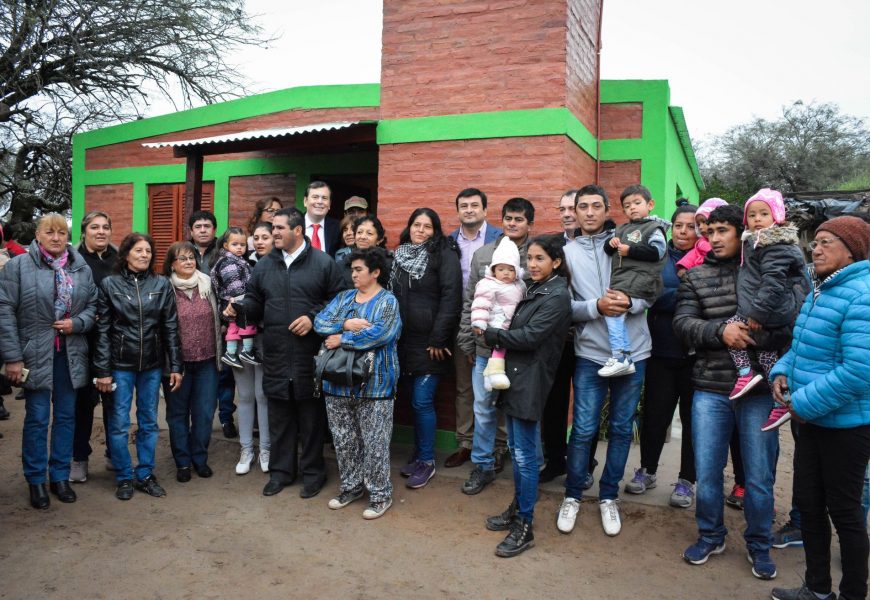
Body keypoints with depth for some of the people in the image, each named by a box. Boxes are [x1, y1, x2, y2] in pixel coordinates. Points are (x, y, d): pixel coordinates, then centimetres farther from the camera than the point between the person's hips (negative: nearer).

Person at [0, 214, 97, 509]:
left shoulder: (81, 268, 6)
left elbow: (93, 305, 11)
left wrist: (76, 323, -10)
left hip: (70, 355, 3)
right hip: (35, 354, -3)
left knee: (66, 416, 10)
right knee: (37, 419, 4)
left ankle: (60, 476, 24)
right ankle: (36, 480, 19)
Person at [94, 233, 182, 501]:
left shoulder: (162, 284, 2)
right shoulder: (109, 284, -1)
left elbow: (171, 327, 2)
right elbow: (103, 330, -2)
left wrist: (175, 366, -1)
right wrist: (102, 370, -6)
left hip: (152, 364, 2)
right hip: (120, 364, -1)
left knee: (149, 422, 10)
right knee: (119, 424, 4)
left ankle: (145, 474, 23)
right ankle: (124, 477, 20)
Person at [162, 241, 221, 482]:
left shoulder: (207, 285, 3)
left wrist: (218, 355, 11)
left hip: (206, 362, 3)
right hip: (177, 362, -2)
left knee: (204, 412, 8)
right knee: (178, 413, 11)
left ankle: (200, 458, 25)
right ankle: (182, 462, 24)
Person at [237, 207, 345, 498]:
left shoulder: (323, 262, -2)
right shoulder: (264, 265, 10)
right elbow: (254, 302, 13)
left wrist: (314, 318, -12)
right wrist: (240, 309, -7)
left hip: (310, 354, -4)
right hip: (275, 355, 4)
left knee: (311, 415, 7)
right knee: (279, 416, 13)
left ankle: (312, 471, 22)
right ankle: (281, 470, 28)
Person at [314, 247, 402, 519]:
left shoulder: (388, 301, -5)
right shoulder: (343, 297, 13)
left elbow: (380, 333, -21)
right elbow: (320, 322, 2)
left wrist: (342, 339, -14)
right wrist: (346, 324, -16)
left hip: (374, 383, -6)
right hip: (339, 381, 6)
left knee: (374, 442, 2)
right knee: (343, 439, 15)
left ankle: (380, 494, 18)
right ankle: (351, 486, 32)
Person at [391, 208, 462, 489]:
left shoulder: (444, 255, -6)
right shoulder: (400, 254, 12)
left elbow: (451, 298, -13)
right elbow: (392, 294, 16)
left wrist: (438, 339, -16)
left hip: (430, 341, -5)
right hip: (405, 340, 5)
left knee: (422, 401, -4)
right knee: (415, 400, 12)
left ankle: (427, 461, 11)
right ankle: (419, 454, 25)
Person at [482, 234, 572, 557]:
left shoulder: (557, 296, -13)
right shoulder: (534, 289, 14)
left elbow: (529, 336, -19)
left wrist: (490, 334, -10)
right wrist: (495, 333, -3)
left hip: (530, 382, -8)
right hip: (514, 376, 8)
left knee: (525, 455, -1)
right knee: (516, 449, 17)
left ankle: (525, 527, 10)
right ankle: (517, 508, 32)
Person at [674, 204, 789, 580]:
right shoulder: (695, 277, 5)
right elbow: (682, 323, -5)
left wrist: (749, 336, -20)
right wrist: (720, 330, -20)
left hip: (759, 390, -1)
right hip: (710, 389, 1)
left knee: (759, 475, 8)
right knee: (706, 472, 8)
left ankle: (759, 545, 30)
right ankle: (711, 536, 30)